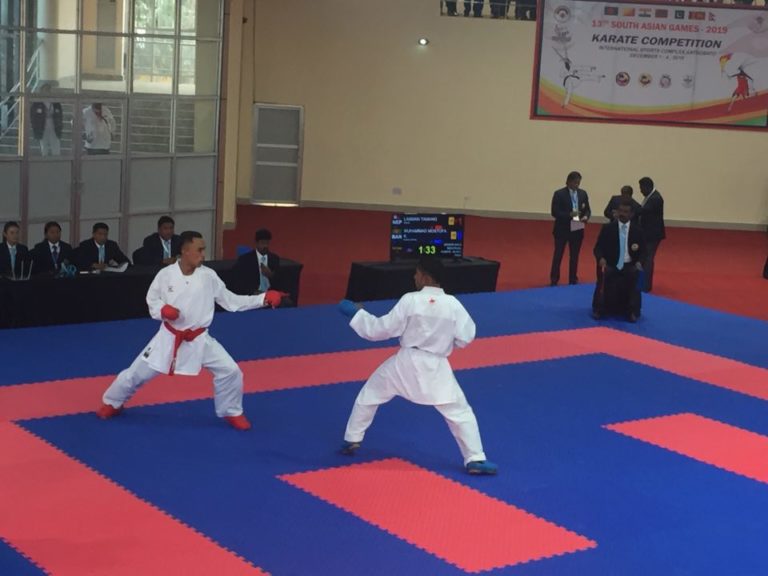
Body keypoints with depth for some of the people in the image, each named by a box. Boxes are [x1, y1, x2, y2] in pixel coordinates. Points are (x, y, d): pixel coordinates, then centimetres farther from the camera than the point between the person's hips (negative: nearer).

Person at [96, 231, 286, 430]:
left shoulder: (209, 276, -8)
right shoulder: (166, 274, -12)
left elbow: (231, 301, -3)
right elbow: (152, 299, 2)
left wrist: (264, 299, -11)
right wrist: (162, 310, -21)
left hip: (199, 339, 1)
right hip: (169, 337, -1)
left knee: (230, 371, -7)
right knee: (138, 372, 5)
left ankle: (232, 413, 18)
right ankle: (111, 403, 33)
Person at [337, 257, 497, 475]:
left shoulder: (410, 300, -12)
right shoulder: (453, 304, -7)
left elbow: (382, 329, -7)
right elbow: (465, 337, -2)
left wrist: (355, 313, 4)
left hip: (405, 363, 0)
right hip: (435, 367, 1)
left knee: (369, 395, 21)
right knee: (460, 412, 9)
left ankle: (352, 440, 29)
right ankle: (475, 460, 3)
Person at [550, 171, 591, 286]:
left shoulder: (583, 193, 6)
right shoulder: (559, 194, -8)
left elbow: (587, 209, 8)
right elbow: (555, 212, -13)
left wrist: (586, 217, -15)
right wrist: (569, 214, -25)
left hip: (577, 229, 4)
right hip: (562, 229, -4)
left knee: (574, 255, 10)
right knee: (558, 254, 1)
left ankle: (573, 279, 18)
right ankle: (554, 279, 7)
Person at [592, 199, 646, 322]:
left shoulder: (637, 231, 5)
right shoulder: (607, 228, 3)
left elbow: (642, 251, 8)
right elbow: (598, 247, 2)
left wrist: (639, 262, -14)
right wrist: (601, 259, -20)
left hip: (629, 265, 1)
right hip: (610, 265, -1)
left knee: (635, 276, -31)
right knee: (604, 275, -32)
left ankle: (632, 312, -16)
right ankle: (599, 310, -15)